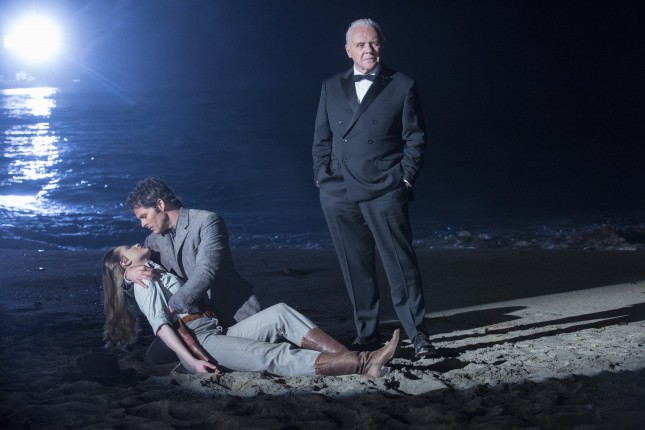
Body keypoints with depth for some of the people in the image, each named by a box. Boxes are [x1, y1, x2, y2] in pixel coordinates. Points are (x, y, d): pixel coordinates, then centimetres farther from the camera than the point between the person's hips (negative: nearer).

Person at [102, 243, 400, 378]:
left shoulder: (160, 274, 33)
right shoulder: (143, 281, 7)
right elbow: (160, 325, -9)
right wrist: (191, 360, -20)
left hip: (219, 332, 8)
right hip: (199, 341, -8)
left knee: (279, 313, -14)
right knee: (274, 356, -25)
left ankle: (350, 356, -30)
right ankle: (361, 365, -41)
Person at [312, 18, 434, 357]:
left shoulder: (402, 86, 5)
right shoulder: (331, 88, 14)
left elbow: (415, 138, 4)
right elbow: (321, 139, 14)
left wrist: (404, 179, -5)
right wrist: (323, 178, 3)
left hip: (385, 192, -3)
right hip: (339, 194, 3)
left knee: (400, 263, -4)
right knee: (355, 267, 7)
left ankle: (416, 333, 3)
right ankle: (366, 333, 15)